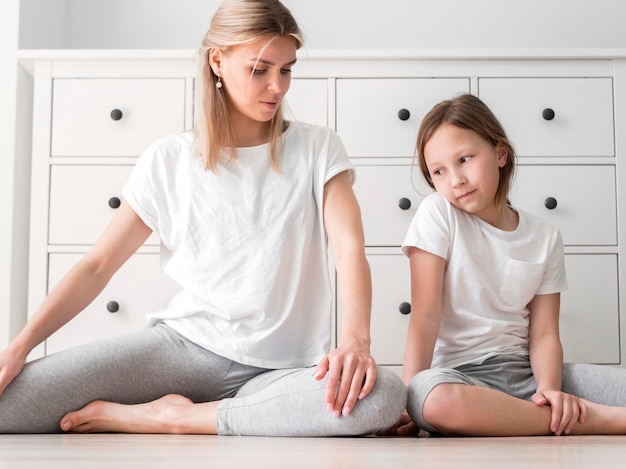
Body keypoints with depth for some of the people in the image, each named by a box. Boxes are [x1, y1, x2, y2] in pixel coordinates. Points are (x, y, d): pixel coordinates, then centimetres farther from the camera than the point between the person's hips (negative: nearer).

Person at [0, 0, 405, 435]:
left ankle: (169, 419, -21)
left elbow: (350, 248, -8)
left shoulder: (317, 149, 6)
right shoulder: (169, 159, 6)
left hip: (278, 368, 2)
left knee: (387, 396, -35)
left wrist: (356, 341, -28)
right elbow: (98, 266, 4)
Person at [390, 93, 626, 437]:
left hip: (522, 370, 1)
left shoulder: (545, 237, 6)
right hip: (458, 374, -1)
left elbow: (544, 334, 2)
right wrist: (408, 403, -17)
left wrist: (548, 388, -18)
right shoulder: (437, 214, -3)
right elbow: (425, 317, -10)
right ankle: (591, 418, -26)